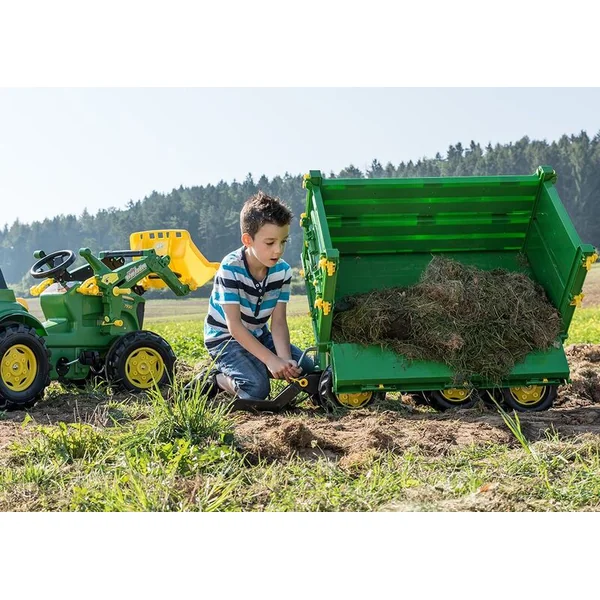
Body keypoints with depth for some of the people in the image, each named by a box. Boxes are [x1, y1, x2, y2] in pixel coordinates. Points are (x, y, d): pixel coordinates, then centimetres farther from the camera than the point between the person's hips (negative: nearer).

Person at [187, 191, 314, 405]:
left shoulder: (282, 271, -10)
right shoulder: (231, 269, -26)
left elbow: (278, 322, -12)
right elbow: (234, 325, -28)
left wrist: (285, 359, -30)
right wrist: (271, 359, -34)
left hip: (258, 335, 7)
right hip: (225, 338, -7)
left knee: (308, 370, -2)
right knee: (257, 389, -29)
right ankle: (213, 380, 1)